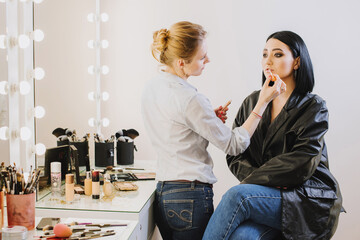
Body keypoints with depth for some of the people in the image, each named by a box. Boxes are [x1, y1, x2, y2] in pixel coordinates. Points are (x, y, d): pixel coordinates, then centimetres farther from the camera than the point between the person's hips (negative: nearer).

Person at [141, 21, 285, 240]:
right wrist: (263, 101, -9)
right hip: (191, 197, -8)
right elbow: (235, 145, -11)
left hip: (163, 195, 9)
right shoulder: (189, 99, -20)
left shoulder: (152, 87, 6)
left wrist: (210, 118, 9)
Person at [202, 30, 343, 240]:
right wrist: (257, 177, -10)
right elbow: (234, 154, 8)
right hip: (263, 194, 3)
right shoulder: (252, 102, 14)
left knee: (237, 195, -30)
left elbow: (301, 163, -11)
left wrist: (253, 180, -13)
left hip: (305, 199, -3)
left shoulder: (314, 108, 0)